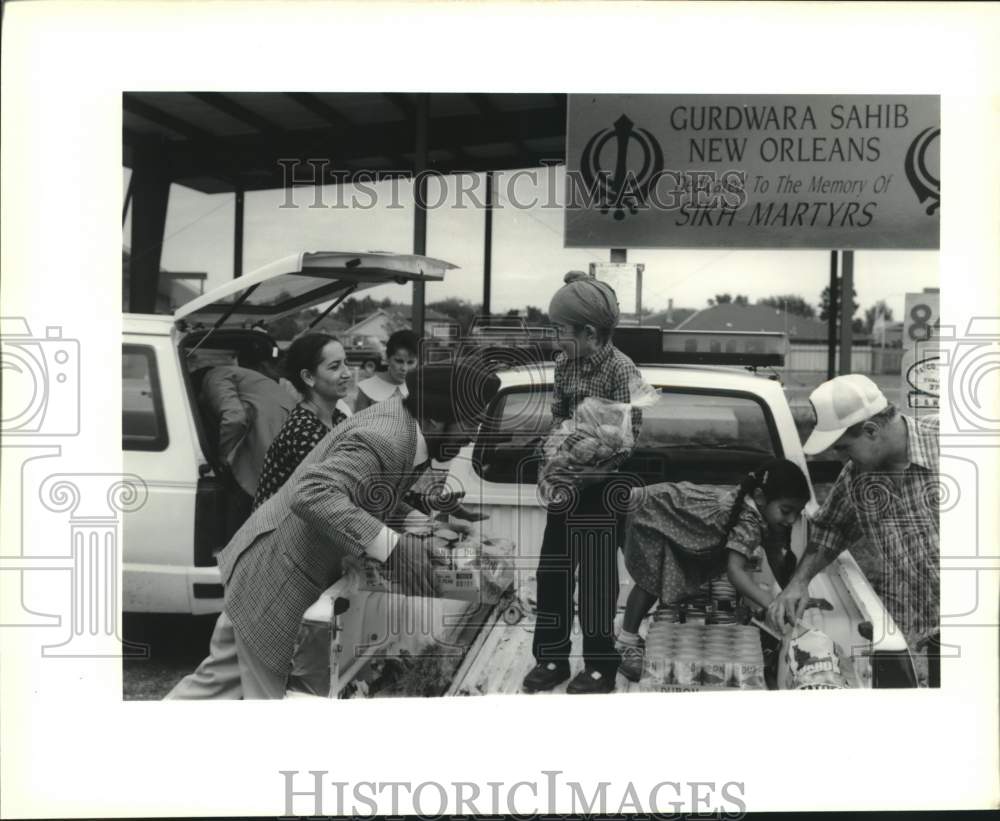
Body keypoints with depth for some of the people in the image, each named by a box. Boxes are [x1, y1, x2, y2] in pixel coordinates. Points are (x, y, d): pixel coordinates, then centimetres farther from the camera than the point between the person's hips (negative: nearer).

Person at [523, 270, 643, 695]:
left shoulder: (621, 370, -17)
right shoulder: (565, 364, 2)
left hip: (600, 489, -6)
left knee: (597, 581, 4)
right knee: (552, 573, 12)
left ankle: (600, 669, 18)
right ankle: (551, 659, 26)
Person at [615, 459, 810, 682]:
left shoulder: (768, 514, -11)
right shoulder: (749, 520, -38)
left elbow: (776, 559, 0)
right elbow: (735, 570, -48)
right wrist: (772, 606, -54)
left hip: (675, 511, 9)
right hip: (651, 511, -9)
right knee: (652, 579, -8)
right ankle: (627, 643, 5)